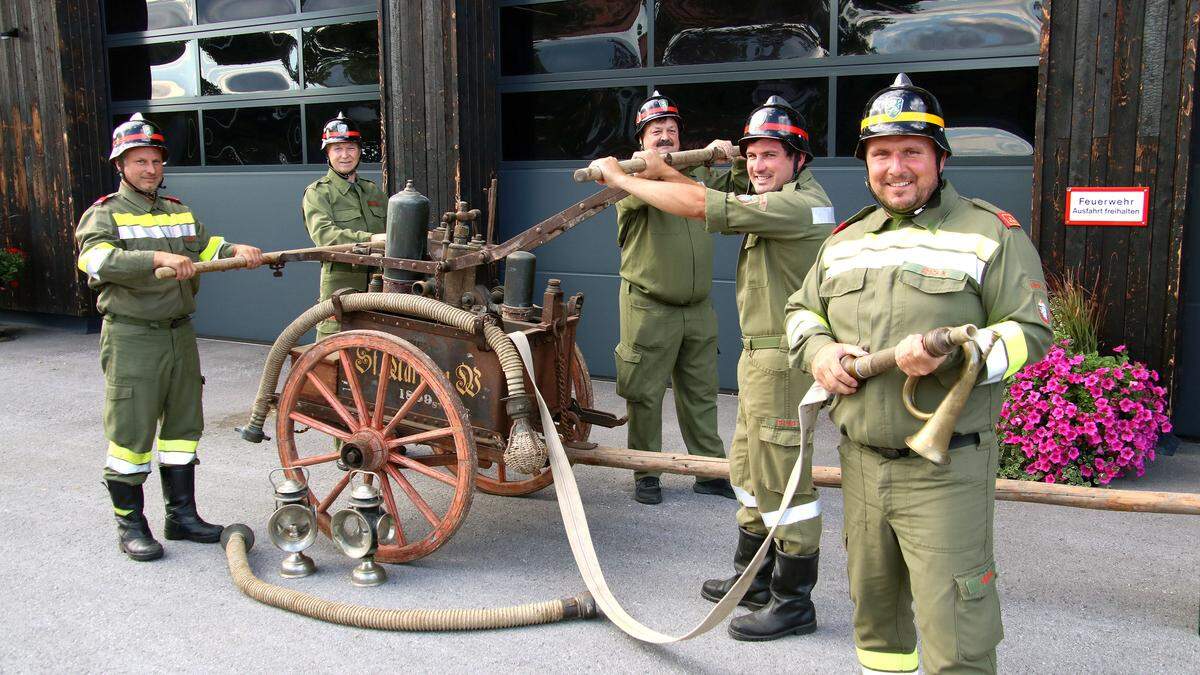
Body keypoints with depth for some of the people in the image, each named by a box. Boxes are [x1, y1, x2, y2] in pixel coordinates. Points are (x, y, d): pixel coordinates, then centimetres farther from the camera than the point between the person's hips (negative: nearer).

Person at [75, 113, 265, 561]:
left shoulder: (179, 212, 16)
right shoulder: (105, 215, -5)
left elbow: (208, 247, 13)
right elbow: (98, 260, -24)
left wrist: (237, 250, -9)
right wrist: (159, 258, -36)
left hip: (180, 334, 6)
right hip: (132, 339, -6)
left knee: (183, 424, 12)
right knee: (131, 432, -1)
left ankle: (182, 514, 24)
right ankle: (129, 524, 12)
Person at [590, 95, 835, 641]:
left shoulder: (801, 203, -19)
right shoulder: (776, 202, 15)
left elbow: (699, 205, -24)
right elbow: (715, 204, 24)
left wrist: (621, 178, -16)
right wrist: (664, 173, 11)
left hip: (783, 359, -11)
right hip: (759, 355, 11)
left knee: (782, 481, -3)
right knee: (750, 472, 19)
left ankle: (793, 601, 9)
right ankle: (753, 578, 34)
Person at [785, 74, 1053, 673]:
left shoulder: (990, 233, -4)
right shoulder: (845, 240, 14)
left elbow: (1030, 330, -8)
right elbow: (801, 309, 22)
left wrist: (951, 352, -25)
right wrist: (817, 350, -1)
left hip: (945, 470, -5)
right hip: (860, 461, 6)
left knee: (954, 627, -6)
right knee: (873, 603, 21)